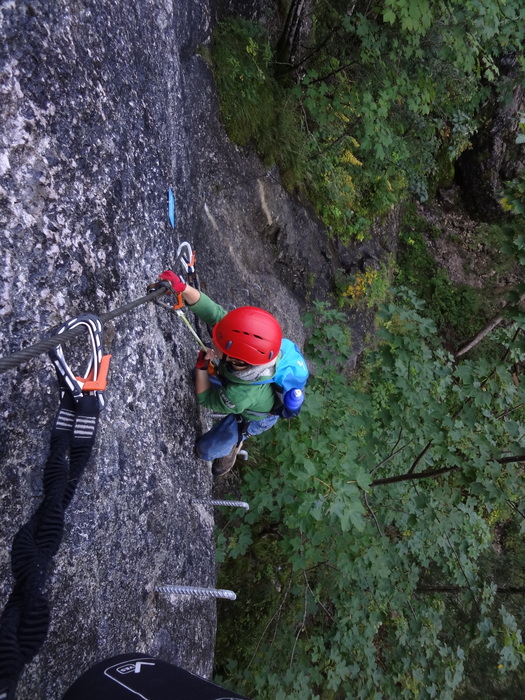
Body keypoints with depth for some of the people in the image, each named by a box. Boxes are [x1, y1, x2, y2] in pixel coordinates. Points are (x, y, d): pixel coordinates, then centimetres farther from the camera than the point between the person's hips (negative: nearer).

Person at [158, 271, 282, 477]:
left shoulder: (239, 395, -48)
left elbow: (206, 400, -26)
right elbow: (211, 310, -32)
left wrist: (202, 365, -27)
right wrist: (182, 287, -44)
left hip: (254, 418, -5)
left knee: (205, 450, 8)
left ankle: (233, 444, 38)